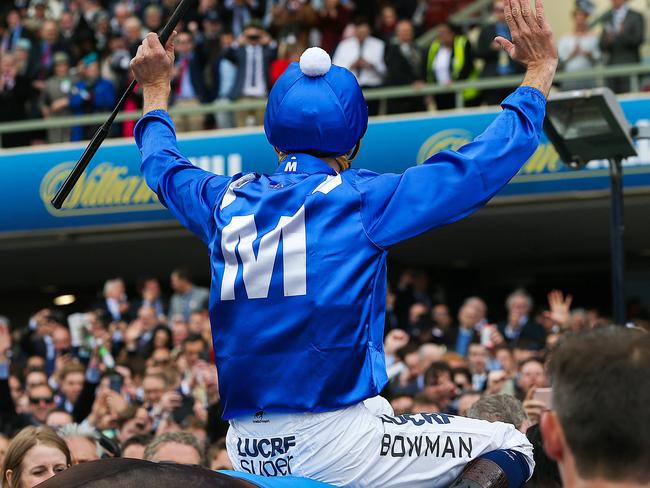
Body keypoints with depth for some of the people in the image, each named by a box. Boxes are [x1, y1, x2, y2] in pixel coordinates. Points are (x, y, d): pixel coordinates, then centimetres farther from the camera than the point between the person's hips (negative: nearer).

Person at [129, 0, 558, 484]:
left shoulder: (225, 201, 10)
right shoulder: (362, 198, -4)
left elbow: (162, 165, 32)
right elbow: (487, 163, -1)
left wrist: (156, 89, 49)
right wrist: (540, 68, 10)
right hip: (336, 444, -5)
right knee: (510, 445, 10)